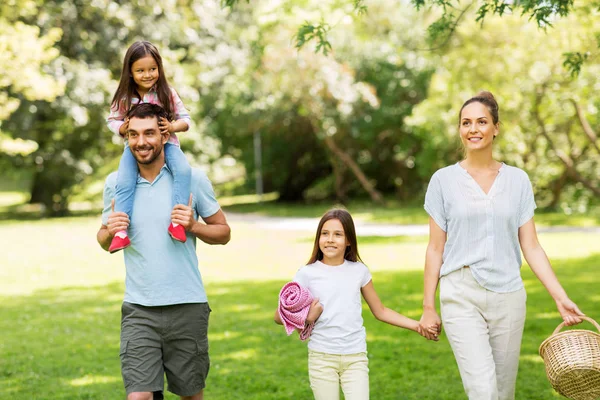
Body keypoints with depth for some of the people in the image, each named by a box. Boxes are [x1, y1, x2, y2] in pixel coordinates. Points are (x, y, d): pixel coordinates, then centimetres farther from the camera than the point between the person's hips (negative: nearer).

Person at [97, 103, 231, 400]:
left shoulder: (192, 178, -1)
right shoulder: (115, 182, 4)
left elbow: (223, 233, 6)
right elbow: (104, 243, 15)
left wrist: (193, 226, -14)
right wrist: (110, 231, -8)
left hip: (187, 307, 0)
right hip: (139, 310, 1)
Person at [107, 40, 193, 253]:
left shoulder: (167, 93, -4)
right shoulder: (124, 97, -3)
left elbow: (185, 119, 1)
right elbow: (112, 119, 9)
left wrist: (172, 127, -20)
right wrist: (122, 128, -14)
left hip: (165, 142, 0)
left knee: (183, 170, -30)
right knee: (124, 183, -23)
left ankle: (176, 220, -27)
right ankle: (121, 231, -19)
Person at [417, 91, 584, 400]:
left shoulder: (518, 180, 7)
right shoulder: (444, 180, 2)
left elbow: (531, 247, 6)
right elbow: (435, 249, 4)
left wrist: (561, 297, -2)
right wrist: (428, 307, 3)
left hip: (508, 297, 3)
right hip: (462, 297, -2)